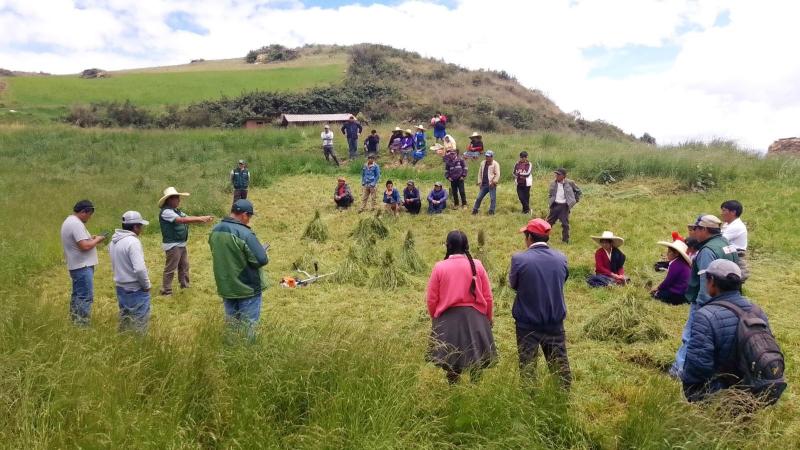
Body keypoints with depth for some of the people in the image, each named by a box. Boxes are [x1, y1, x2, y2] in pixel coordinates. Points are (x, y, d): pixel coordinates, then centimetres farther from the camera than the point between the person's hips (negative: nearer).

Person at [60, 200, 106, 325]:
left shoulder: (69, 221, 14)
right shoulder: (77, 224, -20)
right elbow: (85, 246, -26)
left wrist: (90, 238, 11)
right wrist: (97, 240, -11)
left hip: (76, 266, 11)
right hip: (83, 267, -11)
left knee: (77, 295, 18)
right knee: (86, 297, -8)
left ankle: (75, 322, 26)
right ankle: (82, 325, -7)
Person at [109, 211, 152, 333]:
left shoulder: (114, 240, 5)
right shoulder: (133, 241, -23)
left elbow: (115, 265, 14)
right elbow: (139, 269, -28)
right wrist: (147, 285, -15)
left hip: (120, 286, 9)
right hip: (136, 289, -8)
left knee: (125, 318, 21)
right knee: (140, 320, 4)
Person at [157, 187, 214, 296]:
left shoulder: (177, 211, 12)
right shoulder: (166, 212, -19)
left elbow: (188, 218, 6)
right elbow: (182, 220, -29)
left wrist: (203, 218, -10)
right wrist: (200, 219, -29)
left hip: (181, 244, 10)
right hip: (172, 245, -10)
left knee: (184, 266, 21)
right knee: (170, 269, -2)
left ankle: (185, 286, 35)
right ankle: (166, 291, 7)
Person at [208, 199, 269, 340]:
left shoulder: (215, 231, 0)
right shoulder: (245, 234, -24)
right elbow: (262, 260, -24)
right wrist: (262, 251, -2)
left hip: (225, 287, 7)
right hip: (247, 289, -7)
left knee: (231, 323, 20)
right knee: (248, 326, 6)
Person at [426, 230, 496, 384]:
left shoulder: (439, 267, -7)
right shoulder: (477, 265, -5)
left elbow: (432, 299, -2)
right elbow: (488, 297, 0)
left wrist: (435, 318, 16)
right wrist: (488, 318, 17)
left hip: (448, 319, 0)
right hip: (475, 318, 1)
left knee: (451, 362, 14)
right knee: (476, 361, 15)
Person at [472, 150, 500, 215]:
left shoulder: (495, 164, -6)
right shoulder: (483, 163, 12)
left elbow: (497, 174, -12)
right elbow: (480, 173, 17)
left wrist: (494, 182, -17)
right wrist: (479, 182, 10)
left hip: (491, 185, -5)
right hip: (484, 184, 5)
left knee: (493, 198, -2)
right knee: (479, 197, 8)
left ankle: (491, 211, 7)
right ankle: (475, 210, 18)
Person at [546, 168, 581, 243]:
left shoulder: (570, 183, -5)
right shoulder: (553, 184, 3)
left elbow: (578, 191, 9)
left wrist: (575, 200, 5)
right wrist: (550, 202, 5)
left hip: (564, 206, -2)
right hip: (555, 205, 3)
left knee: (565, 224, 3)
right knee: (549, 221, 5)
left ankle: (565, 240, 14)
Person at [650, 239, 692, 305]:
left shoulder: (675, 265, -20)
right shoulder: (682, 263, 11)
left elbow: (668, 281, -15)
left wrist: (658, 288, 0)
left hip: (677, 295, -10)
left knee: (655, 294, -9)